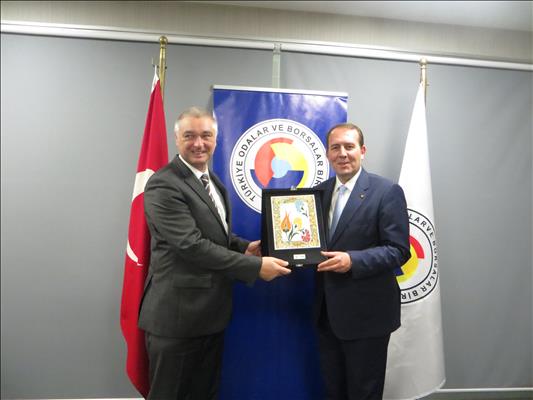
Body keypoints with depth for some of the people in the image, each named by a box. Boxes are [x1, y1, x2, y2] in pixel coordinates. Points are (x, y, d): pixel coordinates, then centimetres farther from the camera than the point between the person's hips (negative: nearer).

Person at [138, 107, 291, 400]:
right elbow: (192, 245, -24)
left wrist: (243, 247, -1)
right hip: (177, 314, -8)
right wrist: (256, 266, -23)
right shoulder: (163, 185, -17)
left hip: (212, 312, 8)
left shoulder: (213, 180, 11)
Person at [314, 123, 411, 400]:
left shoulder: (387, 192, -11)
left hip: (366, 313, -5)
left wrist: (352, 261, -27)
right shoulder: (319, 191, 7)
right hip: (327, 312, 6)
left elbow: (398, 250, -15)